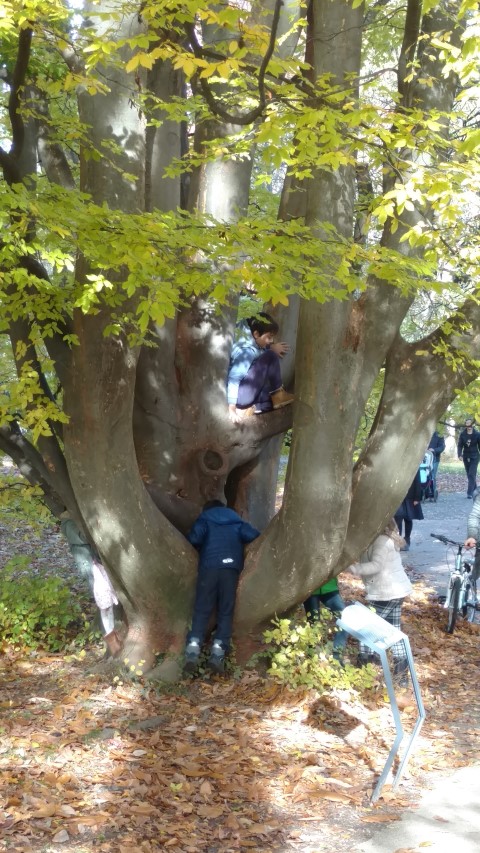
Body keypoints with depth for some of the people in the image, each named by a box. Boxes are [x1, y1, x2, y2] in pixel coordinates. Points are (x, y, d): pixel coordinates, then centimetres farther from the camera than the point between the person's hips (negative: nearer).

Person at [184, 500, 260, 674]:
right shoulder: (236, 520, 25)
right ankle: (218, 651, -10)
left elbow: (194, 538, 0)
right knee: (226, 611, 4)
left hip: (209, 566, -1)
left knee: (202, 610, 0)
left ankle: (193, 650, -14)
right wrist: (239, 543, 25)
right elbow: (252, 535, 6)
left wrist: (199, 550, 20)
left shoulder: (204, 519, 19)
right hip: (231, 567, 1)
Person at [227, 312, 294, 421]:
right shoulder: (247, 351, -22)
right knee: (270, 357, -13)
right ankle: (277, 394, 0)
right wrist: (232, 407, -28)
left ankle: (255, 406, 4)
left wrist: (271, 347, 12)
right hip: (240, 397, -10)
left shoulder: (252, 342, 3)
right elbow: (233, 378, -27)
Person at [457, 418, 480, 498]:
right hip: (466, 456, 3)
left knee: (472, 474, -12)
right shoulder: (462, 434, -1)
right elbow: (460, 445, 0)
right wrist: (460, 454, -15)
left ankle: (470, 493, -15)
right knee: (469, 474, 13)